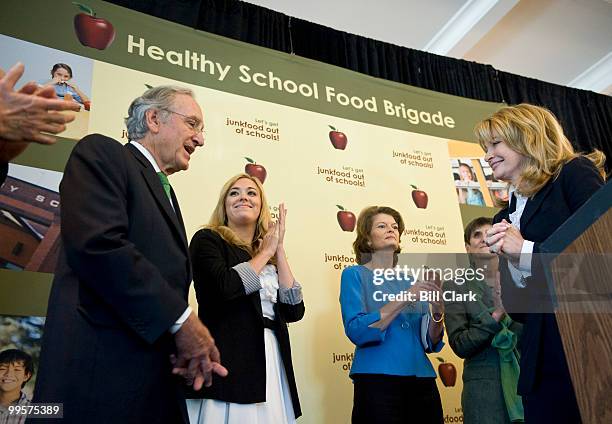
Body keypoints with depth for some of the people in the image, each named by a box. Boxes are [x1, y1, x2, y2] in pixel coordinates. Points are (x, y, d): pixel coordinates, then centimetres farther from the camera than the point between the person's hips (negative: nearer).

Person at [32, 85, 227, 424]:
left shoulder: (165, 193, 21)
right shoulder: (101, 152, -3)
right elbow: (98, 244, -20)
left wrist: (191, 345, -1)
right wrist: (181, 319, -16)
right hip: (100, 368, -8)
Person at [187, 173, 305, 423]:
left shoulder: (270, 256, 16)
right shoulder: (207, 239, 1)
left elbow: (294, 311, 5)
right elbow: (225, 286, -19)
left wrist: (278, 250, 3)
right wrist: (266, 253, -3)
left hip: (272, 361, 5)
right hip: (228, 360, -5)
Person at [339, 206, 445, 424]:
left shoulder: (410, 279, 11)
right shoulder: (355, 274, -1)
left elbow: (430, 343, 9)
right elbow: (356, 331, -16)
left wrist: (438, 311, -10)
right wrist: (404, 299, -19)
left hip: (422, 380, 5)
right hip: (378, 381, -5)